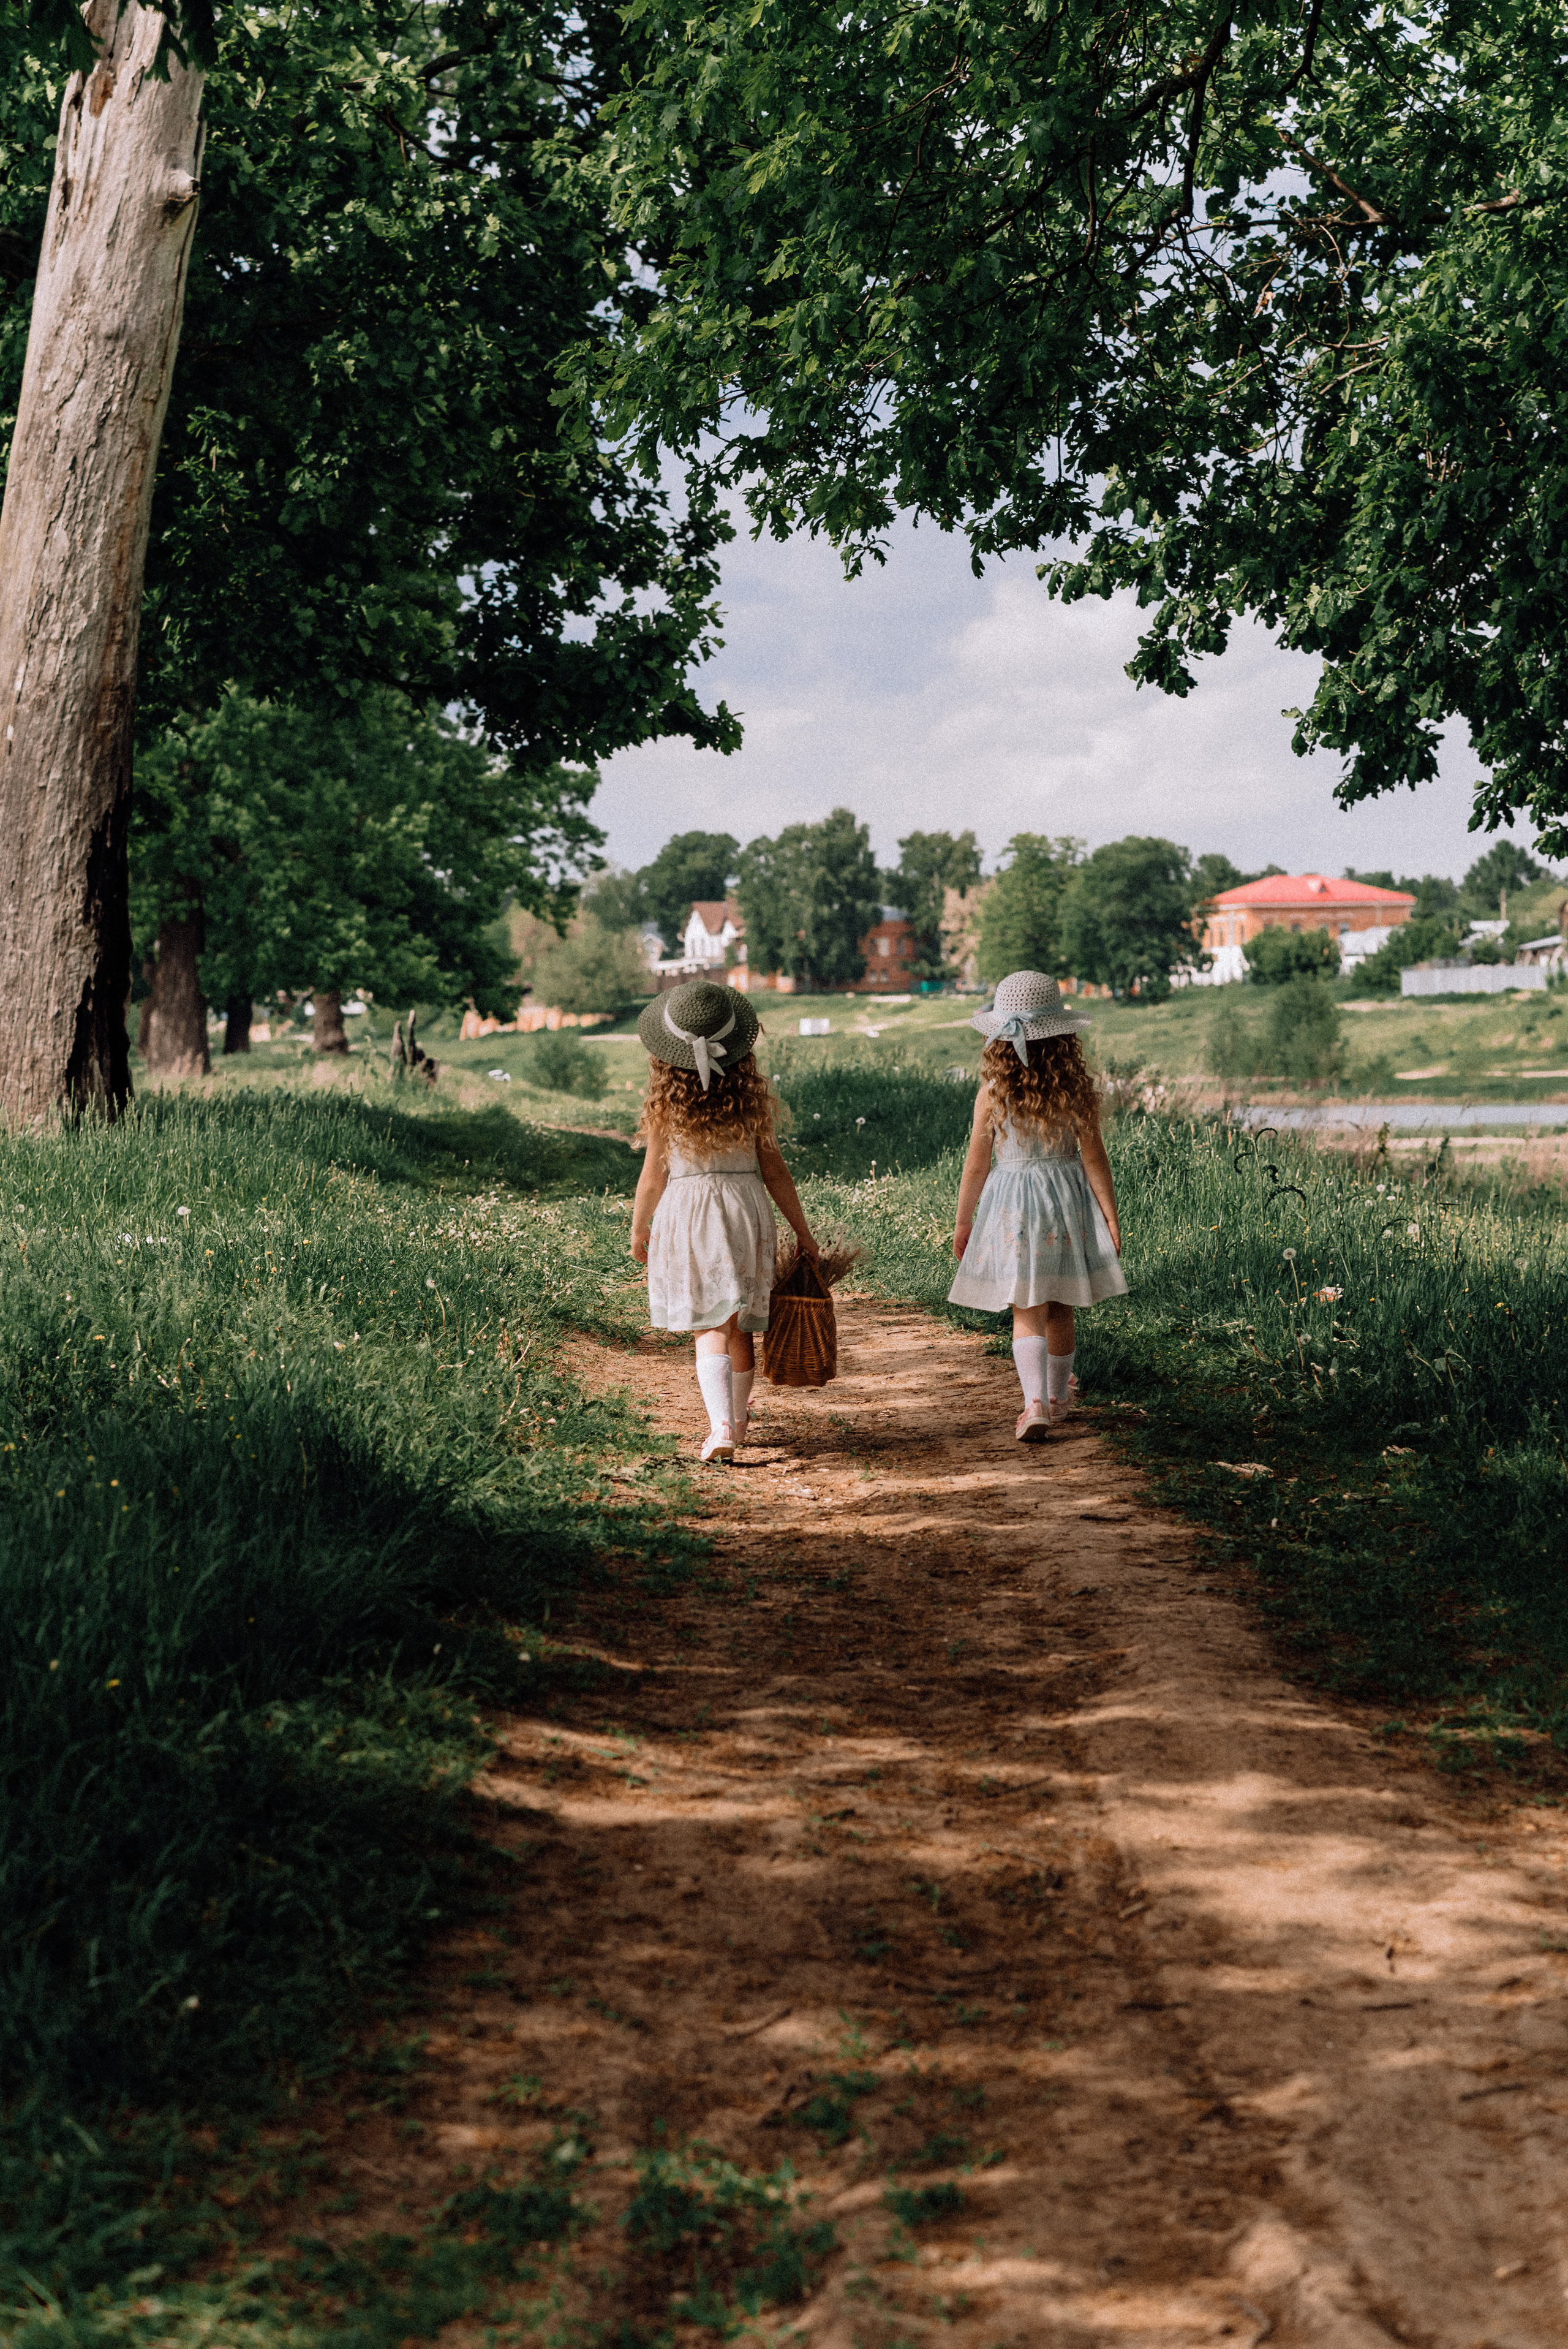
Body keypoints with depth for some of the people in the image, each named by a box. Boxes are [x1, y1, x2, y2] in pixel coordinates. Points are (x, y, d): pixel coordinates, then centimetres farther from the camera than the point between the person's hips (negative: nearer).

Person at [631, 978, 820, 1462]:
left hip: (687, 1214, -2)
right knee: (740, 1327, 16)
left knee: (712, 1327, 1)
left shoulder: (665, 1101, -8)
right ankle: (737, 1421, 31)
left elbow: (654, 1175, -2)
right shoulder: (750, 1093, -3)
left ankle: (722, 1426, -16)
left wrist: (638, 1230, 13)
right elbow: (773, 1170, 0)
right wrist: (803, 1232, 8)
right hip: (745, 1209, 2)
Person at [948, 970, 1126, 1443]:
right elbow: (1094, 1157, -6)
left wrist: (962, 1222, 9)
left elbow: (976, 1164, -3)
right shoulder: (1075, 1089, -8)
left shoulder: (992, 1094, -10)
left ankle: (1036, 1403, -16)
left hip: (1012, 1205, -2)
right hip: (1066, 1201, 2)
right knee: (1059, 1309, 17)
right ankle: (1058, 1395, 33)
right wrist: (1111, 1217, 2)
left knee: (1027, 1312, 2)